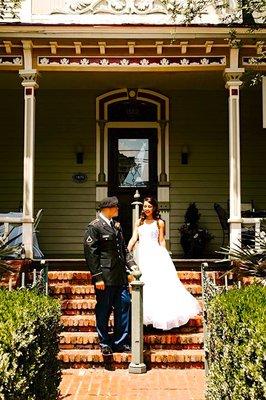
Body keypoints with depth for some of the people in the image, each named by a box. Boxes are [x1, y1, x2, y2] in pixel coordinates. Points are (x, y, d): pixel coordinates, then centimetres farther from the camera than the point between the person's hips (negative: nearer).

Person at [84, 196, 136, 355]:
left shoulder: (117, 226, 16)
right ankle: (105, 344, 17)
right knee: (103, 311, 4)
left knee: (124, 305, 7)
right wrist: (97, 277, -16)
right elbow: (91, 253, -12)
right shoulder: (94, 227, -8)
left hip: (120, 276, 7)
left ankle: (120, 342, 19)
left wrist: (131, 265, 4)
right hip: (105, 277, -7)